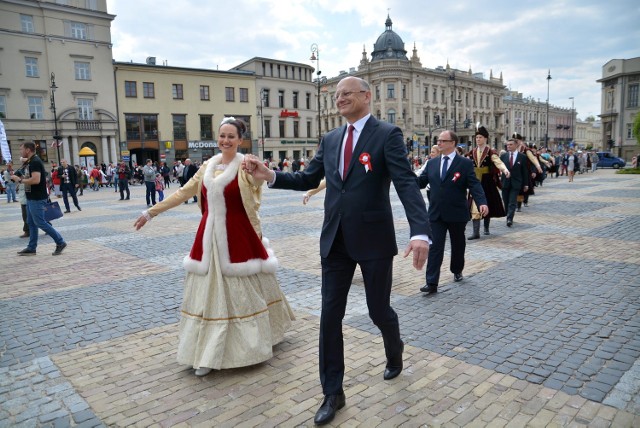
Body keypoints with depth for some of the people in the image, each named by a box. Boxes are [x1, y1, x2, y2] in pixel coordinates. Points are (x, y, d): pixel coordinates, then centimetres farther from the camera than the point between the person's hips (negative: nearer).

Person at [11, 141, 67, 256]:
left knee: (40, 223, -6)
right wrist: (19, 178, 7)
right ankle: (31, 248, 18)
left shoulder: (35, 162, -17)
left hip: (37, 199, -10)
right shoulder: (30, 162, 14)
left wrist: (20, 180, -17)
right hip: (31, 198, 10)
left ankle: (60, 242, 1)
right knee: (31, 223, 12)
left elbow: (36, 180, -28)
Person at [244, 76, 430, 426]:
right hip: (335, 240, 5)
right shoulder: (330, 139, 10)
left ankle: (395, 351, 47)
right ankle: (333, 393, 20)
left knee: (379, 310, 11)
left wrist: (420, 232, -32)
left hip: (374, 239, -4)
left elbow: (407, 183, -18)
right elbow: (307, 179, 12)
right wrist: (270, 175, -4)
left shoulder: (387, 134, -7)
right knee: (330, 315, 5)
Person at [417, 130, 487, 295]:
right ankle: (432, 283, -5)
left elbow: (474, 185, -13)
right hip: (436, 214, 2)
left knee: (458, 245, 16)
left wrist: (482, 202, -29)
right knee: (434, 247, -4)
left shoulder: (465, 163, -5)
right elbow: (420, 182, 5)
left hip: (457, 214, -2)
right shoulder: (432, 163, 7)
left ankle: (457, 271, 41)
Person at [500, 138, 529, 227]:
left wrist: (526, 184, 4)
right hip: (505, 182, 2)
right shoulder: (503, 156, 5)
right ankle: (509, 218, 21)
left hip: (516, 183, -2)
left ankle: (509, 219, -15)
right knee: (506, 202, 8)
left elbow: (525, 171, 4)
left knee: (512, 202, -10)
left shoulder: (522, 157, 1)